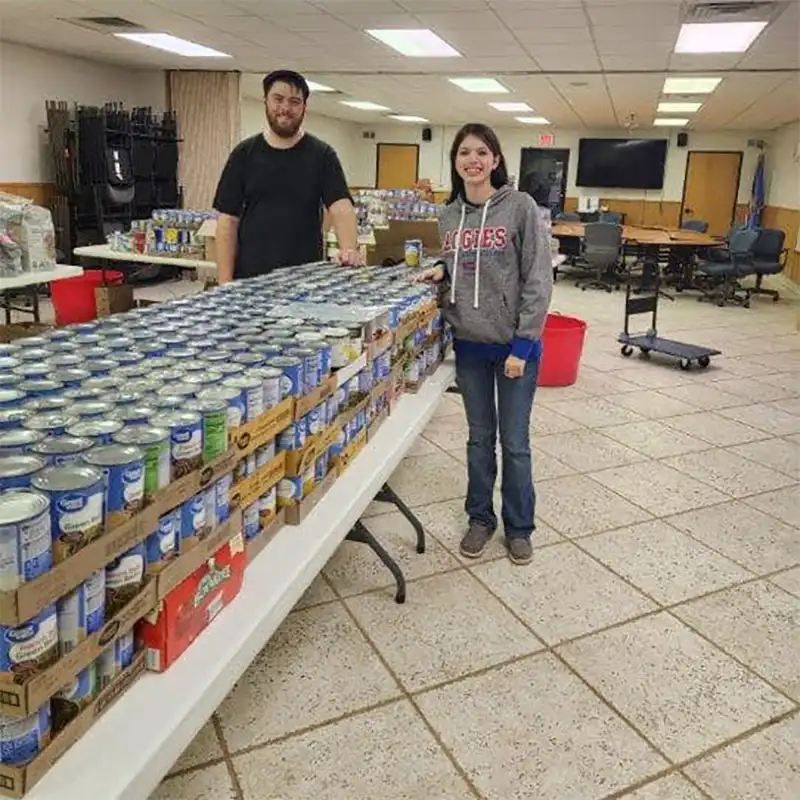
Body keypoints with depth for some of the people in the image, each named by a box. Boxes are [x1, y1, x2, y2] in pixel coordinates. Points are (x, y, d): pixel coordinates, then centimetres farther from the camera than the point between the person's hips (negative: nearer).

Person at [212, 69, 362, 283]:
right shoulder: (244, 153, 5)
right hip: (249, 278, 1)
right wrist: (226, 284, -6)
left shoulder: (322, 155, 2)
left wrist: (349, 249, -31)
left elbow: (341, 206, -10)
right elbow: (228, 220, 3)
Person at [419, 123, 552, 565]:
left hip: (515, 345, -4)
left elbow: (538, 279, -12)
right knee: (479, 438, 16)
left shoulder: (520, 206, -9)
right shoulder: (449, 215, 6)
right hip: (469, 345, 4)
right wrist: (441, 273, -2)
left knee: (514, 442, 7)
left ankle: (519, 527, 25)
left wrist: (522, 344, -15)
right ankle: (480, 518, 32)